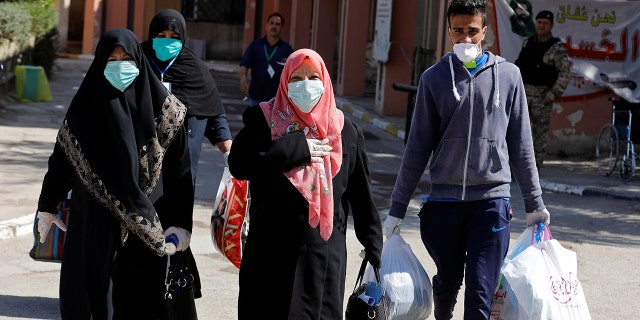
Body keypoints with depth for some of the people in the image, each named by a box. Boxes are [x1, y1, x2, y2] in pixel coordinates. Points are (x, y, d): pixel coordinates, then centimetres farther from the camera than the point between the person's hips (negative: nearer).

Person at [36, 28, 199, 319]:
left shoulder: (161, 108, -3)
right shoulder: (86, 106, 0)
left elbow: (179, 167, -4)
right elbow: (61, 157, 8)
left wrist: (182, 223, -7)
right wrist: (46, 207, 15)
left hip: (145, 227, -1)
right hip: (93, 223, 1)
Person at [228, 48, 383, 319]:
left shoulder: (345, 131, 6)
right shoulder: (263, 120, 3)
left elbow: (361, 195, 9)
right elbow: (238, 164, -13)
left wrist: (373, 247, 9)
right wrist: (296, 149, -14)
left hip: (324, 251, 1)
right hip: (271, 250, -1)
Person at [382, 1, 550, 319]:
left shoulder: (508, 75, 3)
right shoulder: (434, 78, 3)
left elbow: (520, 145, 8)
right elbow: (418, 147, 6)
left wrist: (534, 203, 9)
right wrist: (397, 208, 5)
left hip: (492, 200, -1)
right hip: (444, 200, 1)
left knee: (480, 291, -8)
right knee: (447, 282, 12)